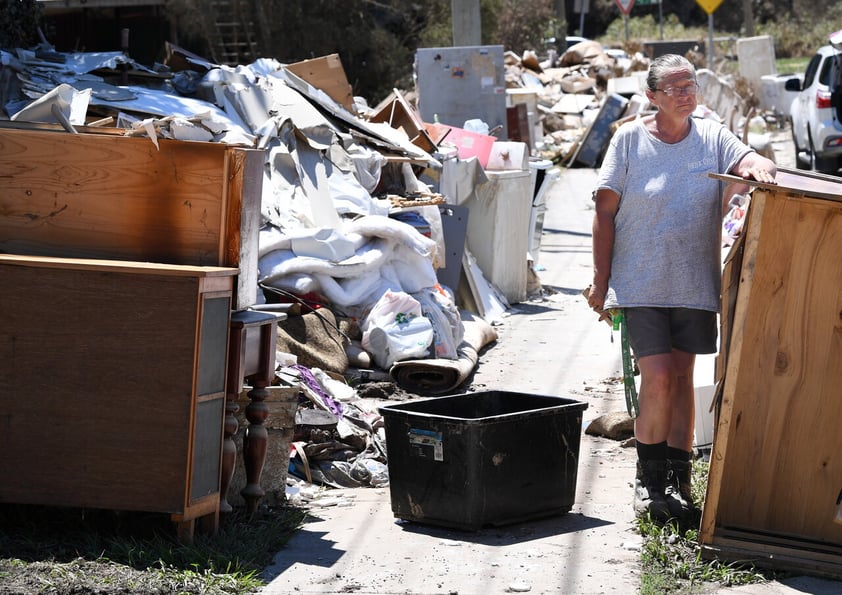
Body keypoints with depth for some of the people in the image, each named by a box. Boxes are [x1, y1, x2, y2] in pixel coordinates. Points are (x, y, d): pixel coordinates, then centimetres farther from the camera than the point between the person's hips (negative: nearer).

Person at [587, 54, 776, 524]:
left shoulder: (712, 137, 4)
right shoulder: (630, 139, -2)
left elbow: (747, 159, -14)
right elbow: (605, 212, -1)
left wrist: (761, 167, -39)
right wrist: (601, 280, -4)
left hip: (695, 282, 3)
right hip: (640, 282, -2)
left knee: (682, 379, 8)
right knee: (658, 378, -9)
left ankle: (678, 480, 18)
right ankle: (649, 477, 9)